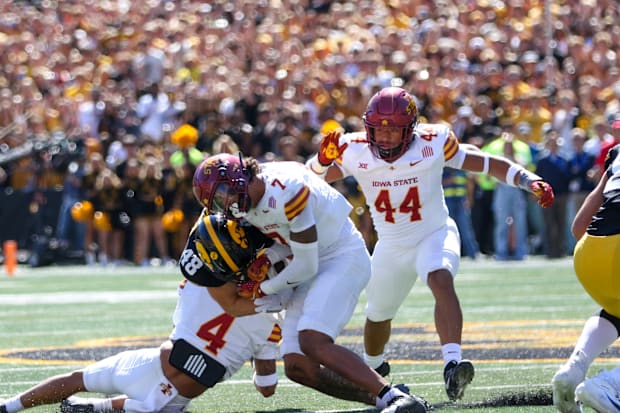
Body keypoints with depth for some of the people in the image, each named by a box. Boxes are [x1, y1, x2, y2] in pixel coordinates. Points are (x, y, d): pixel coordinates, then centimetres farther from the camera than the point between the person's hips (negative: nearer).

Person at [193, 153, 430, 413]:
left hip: (344, 258, -9)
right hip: (314, 266, 9)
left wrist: (265, 289, -6)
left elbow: (306, 265, -20)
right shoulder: (247, 204, 1)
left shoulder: (286, 193, -25)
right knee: (297, 367, -4)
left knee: (313, 344, -28)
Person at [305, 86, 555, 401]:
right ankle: (372, 368, 53)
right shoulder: (355, 151, -16)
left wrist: (529, 181, -20)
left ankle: (452, 364, -49)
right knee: (378, 315, 20)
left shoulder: (432, 143, -20)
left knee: (441, 280, -35)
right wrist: (324, 157, -28)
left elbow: (484, 163, -11)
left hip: (435, 234, -3)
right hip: (391, 245, 3)